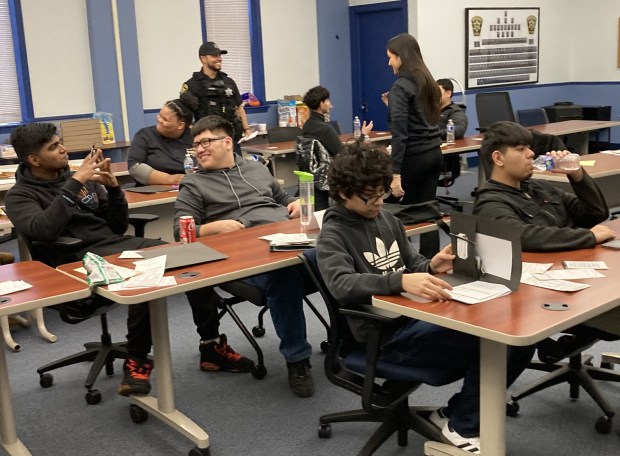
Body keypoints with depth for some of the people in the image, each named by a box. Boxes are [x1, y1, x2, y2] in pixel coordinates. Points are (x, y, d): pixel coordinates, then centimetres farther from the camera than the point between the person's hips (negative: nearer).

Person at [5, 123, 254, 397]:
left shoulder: (85, 179, 17)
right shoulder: (20, 196, 1)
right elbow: (43, 230, -22)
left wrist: (113, 188, 1)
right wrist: (74, 184, -19)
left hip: (116, 244, 6)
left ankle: (211, 346, -7)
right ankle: (137, 361, -21)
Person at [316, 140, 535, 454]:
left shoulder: (386, 219, 13)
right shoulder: (333, 235, -8)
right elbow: (342, 285, -27)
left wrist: (432, 268, -4)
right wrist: (401, 281, -41)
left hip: (417, 313, 8)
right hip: (387, 334, -8)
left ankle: (456, 413, 12)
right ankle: (463, 428, 2)